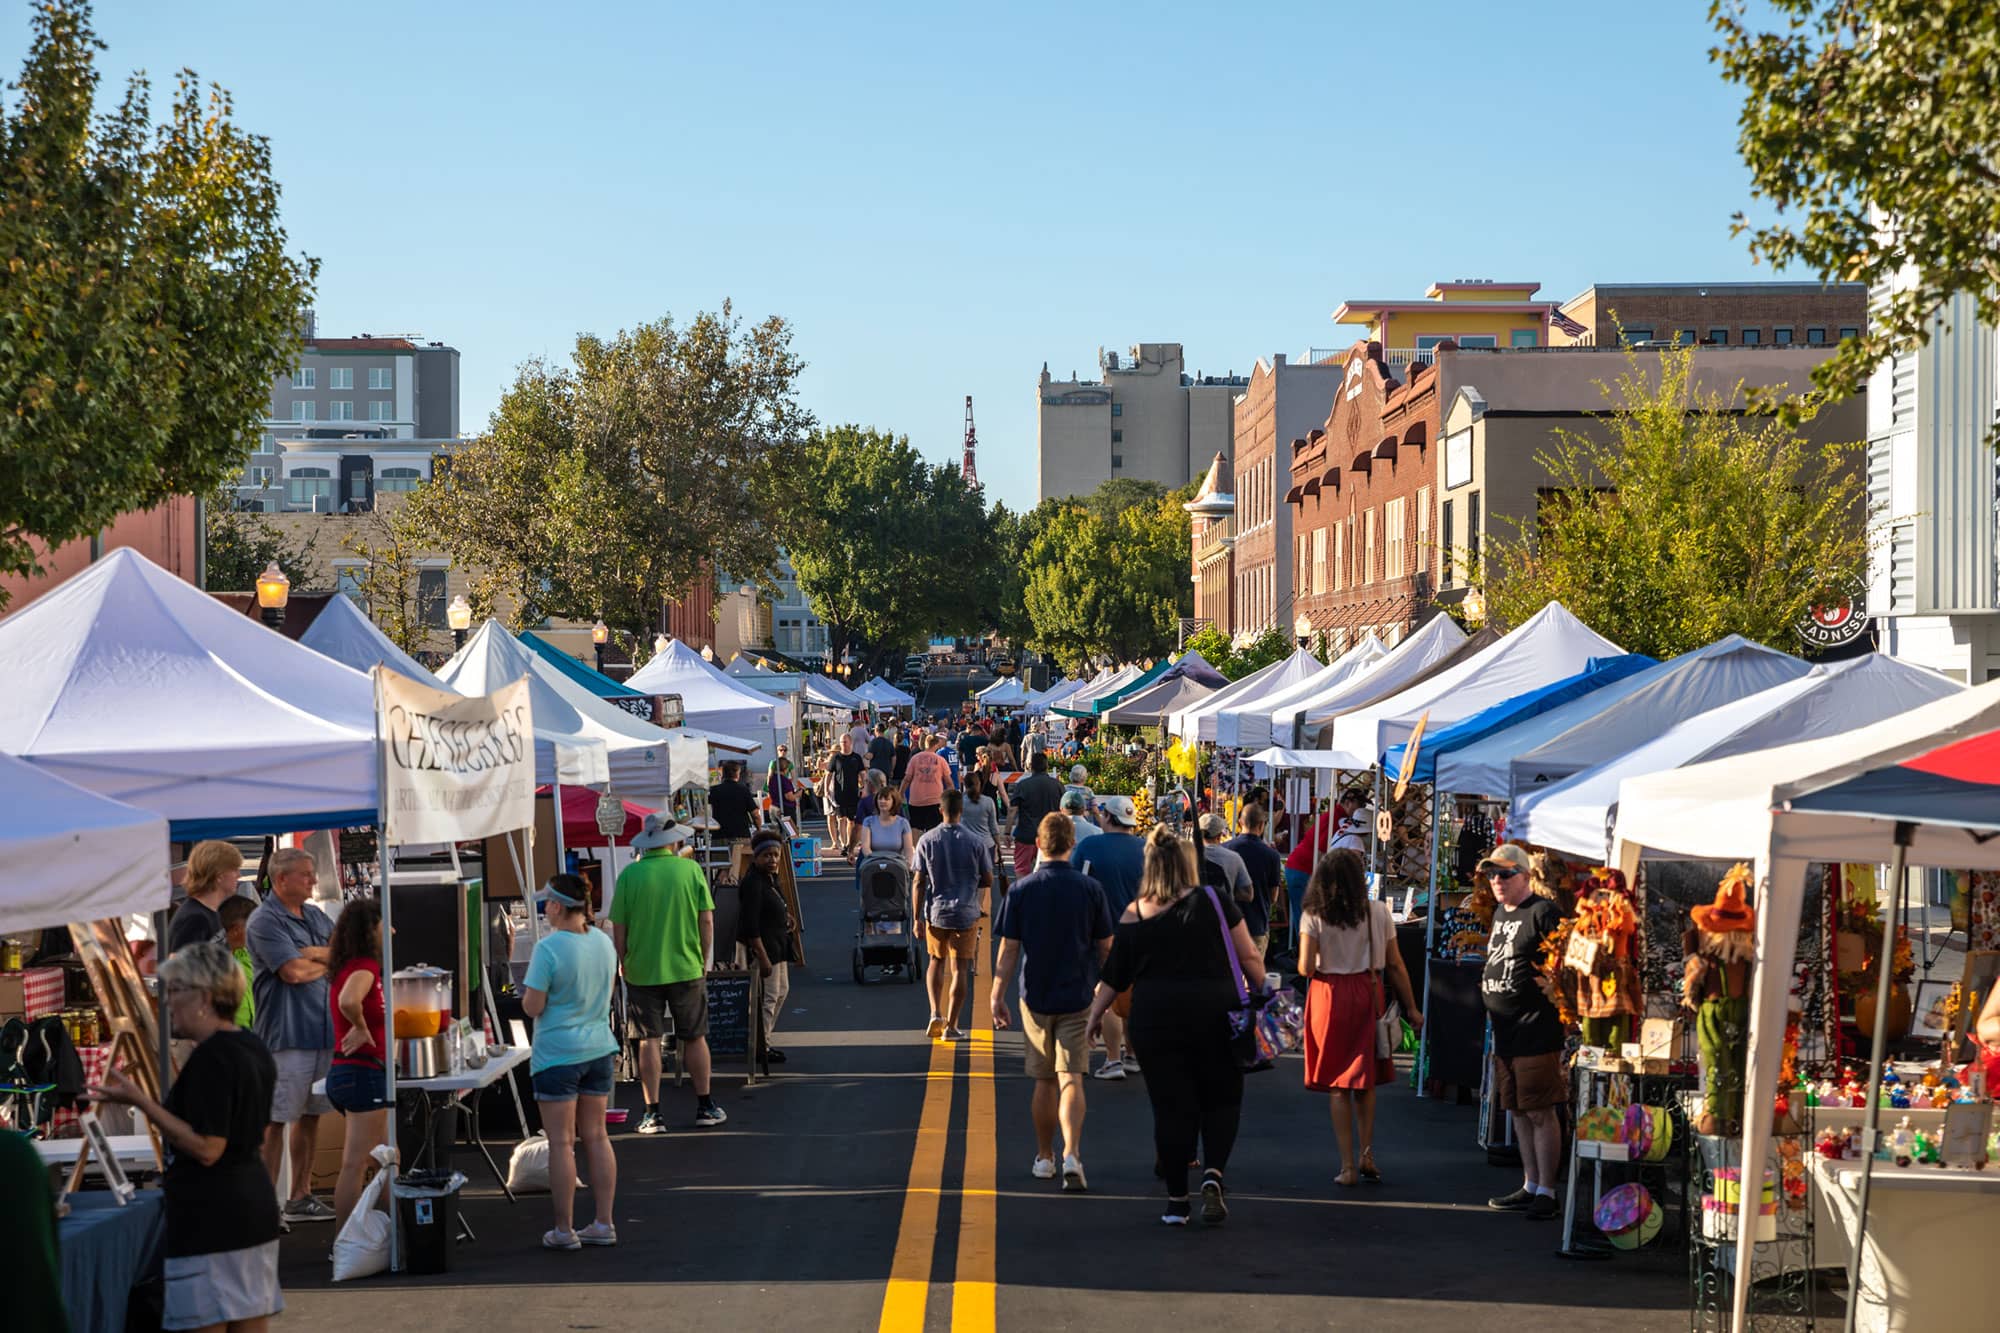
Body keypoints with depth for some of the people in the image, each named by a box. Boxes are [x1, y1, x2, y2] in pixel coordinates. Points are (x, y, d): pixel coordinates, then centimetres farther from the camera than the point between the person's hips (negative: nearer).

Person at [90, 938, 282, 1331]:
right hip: (254, 1208, 10)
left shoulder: (210, 1058, -17)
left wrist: (140, 1102, -22)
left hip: (209, 1218, -10)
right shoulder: (254, 1049, 12)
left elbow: (206, 1148, -21)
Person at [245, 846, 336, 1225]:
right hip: (286, 1035, -8)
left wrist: (315, 953, -9)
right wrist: (331, 962, -1)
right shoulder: (264, 921, -10)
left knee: (310, 1116, 13)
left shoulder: (316, 917, 16)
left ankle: (300, 1198, 22)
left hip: (323, 1033, 8)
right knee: (274, 1121, -6)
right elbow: (294, 972, -19)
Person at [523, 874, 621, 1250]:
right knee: (596, 1136, 13)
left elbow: (532, 1007, -16)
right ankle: (604, 1223, 16)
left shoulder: (549, 948, -18)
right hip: (599, 1049, 7)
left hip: (558, 1053, -7)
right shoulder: (603, 942, 4)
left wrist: (527, 990, 4)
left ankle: (564, 1230, 6)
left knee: (561, 1142, 0)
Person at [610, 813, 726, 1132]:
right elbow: (707, 920, -2)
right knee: (694, 1037, 12)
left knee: (649, 1040, 4)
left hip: (642, 970, -1)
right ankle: (705, 1106, 19)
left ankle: (652, 1113, 4)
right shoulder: (691, 869, -4)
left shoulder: (630, 874, -6)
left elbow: (619, 927, -5)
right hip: (686, 968, 1)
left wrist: (623, 963, 9)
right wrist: (703, 960, 10)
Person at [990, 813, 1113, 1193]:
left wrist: (997, 996, 4)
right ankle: (1071, 1154, -23)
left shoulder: (1021, 890, -4)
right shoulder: (1090, 889, -3)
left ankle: (1045, 1158, 23)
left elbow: (1009, 949, -3)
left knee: (1044, 1082, 13)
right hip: (1078, 998, -1)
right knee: (1071, 1080, -5)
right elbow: (1105, 948, 3)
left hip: (1036, 998, 1)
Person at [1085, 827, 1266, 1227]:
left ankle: (1177, 1200, 10)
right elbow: (1248, 959, -4)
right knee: (1221, 1099, 13)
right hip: (1214, 1014, -1)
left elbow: (1114, 976, 9)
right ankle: (1213, 1173, -8)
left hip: (1155, 1019, 1)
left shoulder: (1133, 916, 3)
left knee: (1170, 1107, 7)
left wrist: (1095, 1013, 23)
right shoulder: (1214, 903, -4)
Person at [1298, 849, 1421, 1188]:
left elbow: (1306, 967, -12)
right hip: (1368, 995, 1)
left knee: (1338, 1086, 6)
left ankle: (1348, 1165, 4)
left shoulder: (1314, 917, -6)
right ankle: (1366, 1153, 6)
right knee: (1365, 1080, 16)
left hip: (1329, 996, -1)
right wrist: (1411, 1008, 9)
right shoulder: (1378, 913, -1)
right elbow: (1395, 965, 2)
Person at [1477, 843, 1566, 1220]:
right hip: (1505, 1032, 9)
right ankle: (1530, 1186, 23)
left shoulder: (1543, 913, -11)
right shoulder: (1500, 912, 17)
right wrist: (1487, 987, 21)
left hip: (1536, 1032, -9)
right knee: (1519, 1112, 14)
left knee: (1540, 1113, -5)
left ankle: (1546, 1192, -1)